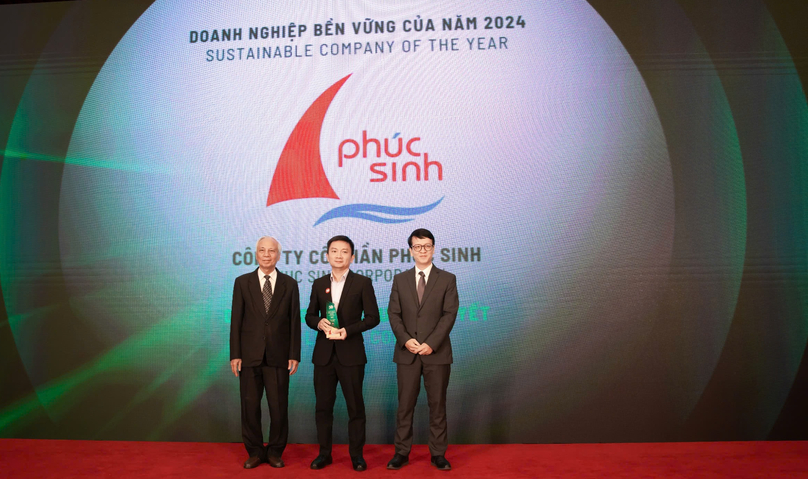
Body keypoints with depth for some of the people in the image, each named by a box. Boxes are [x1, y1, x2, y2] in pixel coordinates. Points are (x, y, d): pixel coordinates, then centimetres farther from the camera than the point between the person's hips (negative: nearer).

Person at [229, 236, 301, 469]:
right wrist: (235, 354, -3)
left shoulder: (290, 284, 4)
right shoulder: (242, 282, 4)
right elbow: (236, 320, 2)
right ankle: (255, 452, 23)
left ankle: (275, 452, 21)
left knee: (279, 406, 4)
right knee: (250, 406, 7)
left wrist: (294, 355, -2)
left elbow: (294, 322, 3)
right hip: (250, 355, 1)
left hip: (278, 356, 0)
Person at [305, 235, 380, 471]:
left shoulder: (362, 283, -2)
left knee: (355, 406, 5)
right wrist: (319, 323, -10)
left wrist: (348, 330, -17)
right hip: (324, 354, 3)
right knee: (323, 405, 9)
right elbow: (309, 316, 12)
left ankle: (356, 454, 18)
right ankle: (324, 452, 22)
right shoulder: (318, 284, 9)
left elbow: (373, 317, -4)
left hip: (351, 354, -3)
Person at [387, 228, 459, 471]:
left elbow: (450, 314, -5)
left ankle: (438, 453, 16)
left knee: (437, 405, 6)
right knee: (405, 405, 6)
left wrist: (431, 343, -15)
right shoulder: (400, 279, 9)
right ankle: (402, 452, 16)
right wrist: (405, 339, -13)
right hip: (407, 352, 1)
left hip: (437, 352, -1)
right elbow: (393, 313, 3)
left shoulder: (447, 279, 3)